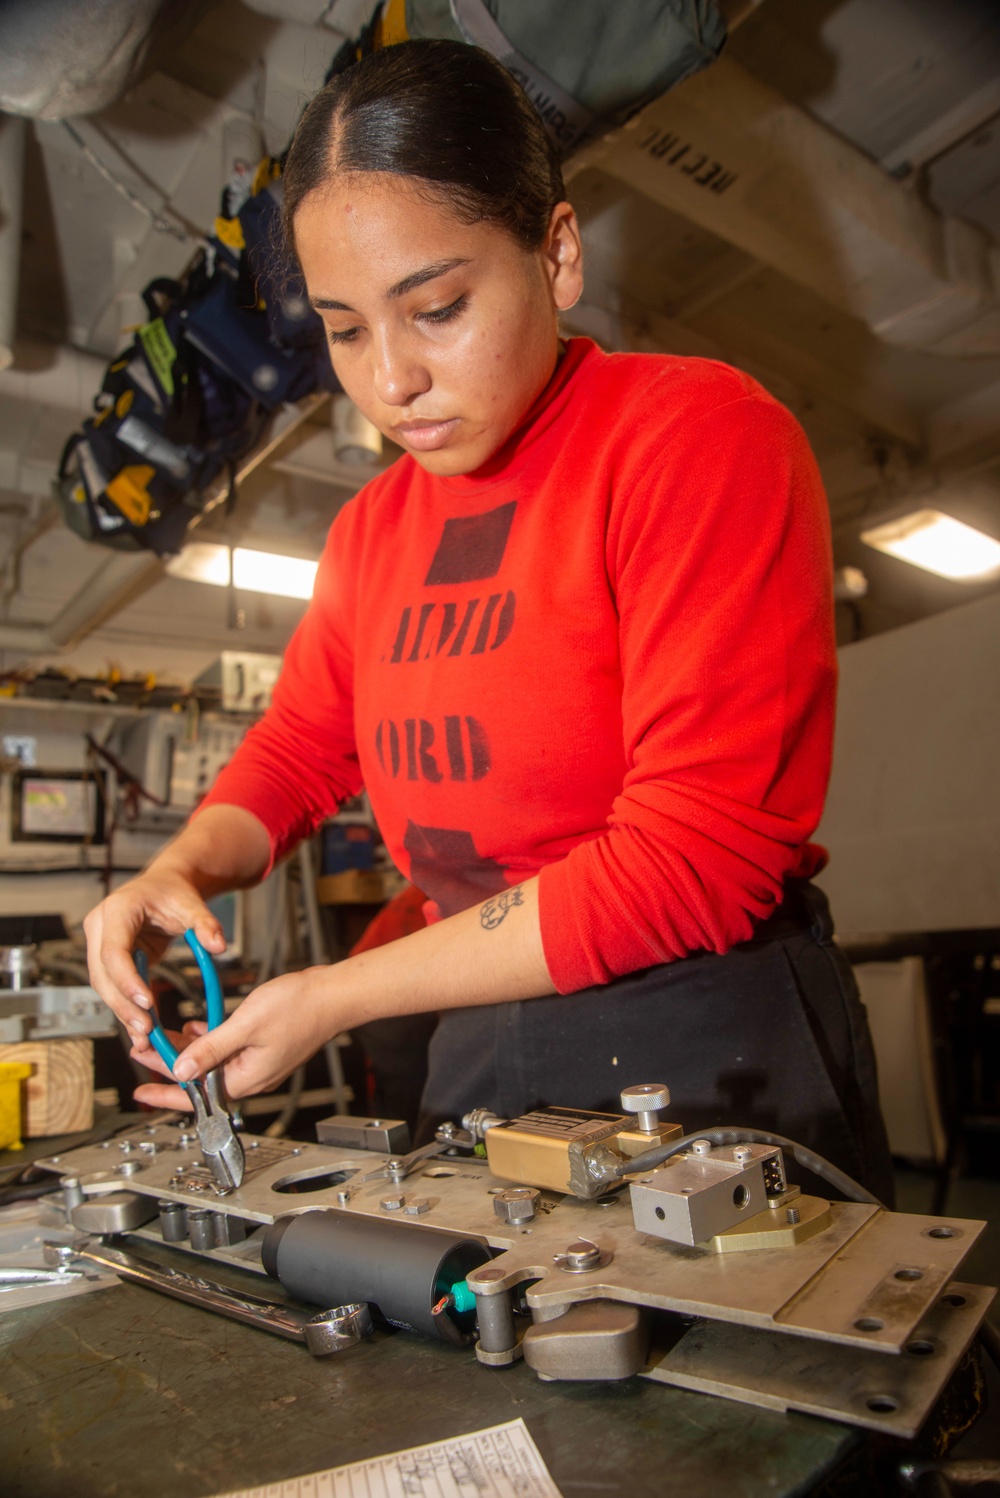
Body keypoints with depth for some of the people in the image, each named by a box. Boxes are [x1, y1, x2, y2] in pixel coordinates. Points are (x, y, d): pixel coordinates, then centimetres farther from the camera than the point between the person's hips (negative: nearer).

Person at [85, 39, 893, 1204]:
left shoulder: (700, 432, -14)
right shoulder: (371, 532, 7)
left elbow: (697, 857, -21)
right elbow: (295, 752, 17)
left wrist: (337, 999, -17)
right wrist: (180, 870, -6)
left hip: (712, 1061, -5)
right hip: (482, 1062, 6)